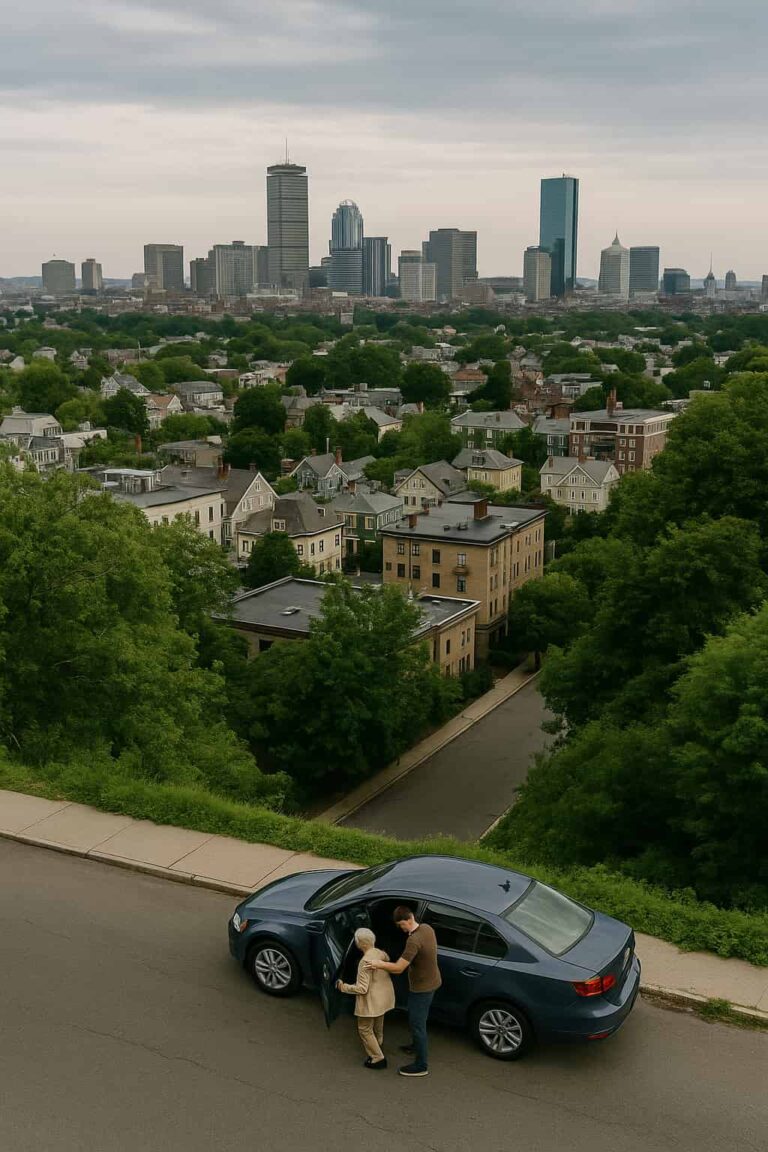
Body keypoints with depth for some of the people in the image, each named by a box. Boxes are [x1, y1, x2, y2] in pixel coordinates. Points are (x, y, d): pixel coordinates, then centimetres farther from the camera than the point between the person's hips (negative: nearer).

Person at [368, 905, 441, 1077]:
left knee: (417, 1024, 3)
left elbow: (398, 968, -29)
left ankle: (420, 1066, 13)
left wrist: (378, 964, -17)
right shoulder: (427, 928, -5)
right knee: (419, 1020, 28)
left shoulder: (414, 941, -32)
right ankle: (417, 1046, 49)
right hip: (431, 982, 9)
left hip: (421, 988, -9)